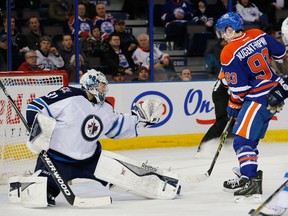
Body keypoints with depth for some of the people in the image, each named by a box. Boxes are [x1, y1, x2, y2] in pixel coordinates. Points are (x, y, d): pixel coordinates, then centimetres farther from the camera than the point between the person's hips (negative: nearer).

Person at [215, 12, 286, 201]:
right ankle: (247, 174, 24)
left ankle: (250, 181, -21)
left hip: (258, 98, -9)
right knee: (251, 138, 17)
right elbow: (281, 53, 13)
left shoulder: (229, 53, -16)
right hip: (275, 91, 9)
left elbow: (238, 88, -13)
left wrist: (233, 106, 4)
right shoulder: (258, 35, 2)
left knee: (243, 139, -11)